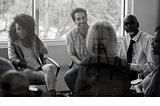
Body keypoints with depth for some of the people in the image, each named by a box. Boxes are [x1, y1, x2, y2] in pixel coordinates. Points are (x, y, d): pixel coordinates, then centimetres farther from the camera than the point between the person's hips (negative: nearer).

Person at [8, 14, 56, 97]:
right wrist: (31, 66, -13)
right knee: (47, 75, -33)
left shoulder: (33, 38, 21)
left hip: (38, 67, 4)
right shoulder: (13, 42, 9)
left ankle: (52, 95, -48)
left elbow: (45, 51, 18)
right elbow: (13, 60, -2)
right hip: (24, 70, -3)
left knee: (49, 67, -34)